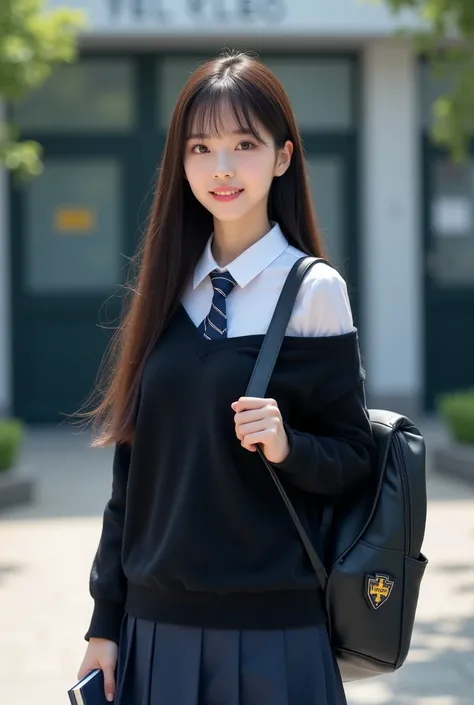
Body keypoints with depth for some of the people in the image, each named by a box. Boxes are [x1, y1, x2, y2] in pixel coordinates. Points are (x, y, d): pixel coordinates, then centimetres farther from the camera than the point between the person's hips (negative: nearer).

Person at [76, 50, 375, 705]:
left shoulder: (314, 290, -5)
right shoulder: (167, 291, 7)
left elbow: (354, 456, -2)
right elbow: (132, 466, 10)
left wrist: (287, 446, -22)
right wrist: (105, 624, 8)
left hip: (269, 626, -4)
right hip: (156, 620, 4)